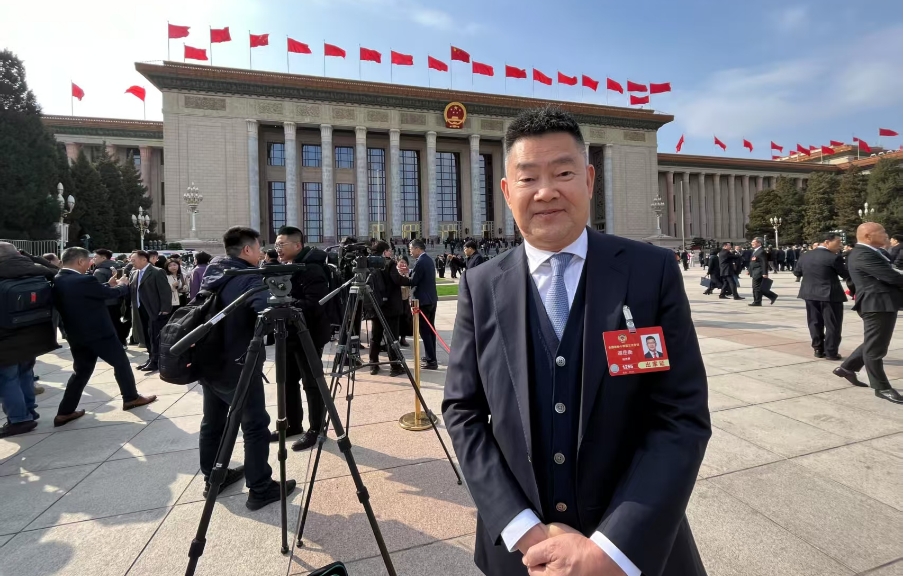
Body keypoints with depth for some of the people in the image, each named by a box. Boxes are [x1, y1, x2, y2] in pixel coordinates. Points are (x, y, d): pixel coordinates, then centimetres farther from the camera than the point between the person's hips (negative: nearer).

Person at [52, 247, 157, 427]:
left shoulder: (58, 281, 3)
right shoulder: (84, 280, -23)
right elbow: (113, 293, -12)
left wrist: (109, 285, 14)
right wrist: (123, 284, 7)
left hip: (77, 335, 8)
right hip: (99, 333, -8)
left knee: (81, 371, 17)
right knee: (121, 363, 9)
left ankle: (65, 412, 19)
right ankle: (131, 398, 20)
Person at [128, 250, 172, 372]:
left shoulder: (157, 272, -9)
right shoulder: (134, 273, 14)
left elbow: (166, 292, -14)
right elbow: (130, 290, 13)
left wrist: (165, 310, -19)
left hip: (156, 311, -8)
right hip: (142, 311, 8)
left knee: (155, 337, -2)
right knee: (148, 338, 13)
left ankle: (156, 361, 4)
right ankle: (152, 359, 23)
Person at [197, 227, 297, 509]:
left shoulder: (211, 270, 6)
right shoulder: (249, 279, -19)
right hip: (238, 367, -8)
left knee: (212, 422, 19)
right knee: (255, 426, 0)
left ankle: (213, 478, 33)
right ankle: (260, 489, 6)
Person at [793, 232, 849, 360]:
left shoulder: (805, 255, 4)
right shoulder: (833, 257, -14)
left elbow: (796, 272, 14)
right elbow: (846, 275, -7)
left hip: (810, 294, 6)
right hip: (830, 295, -5)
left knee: (815, 323, 12)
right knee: (832, 324, 4)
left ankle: (818, 349, 17)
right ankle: (831, 352, 7)